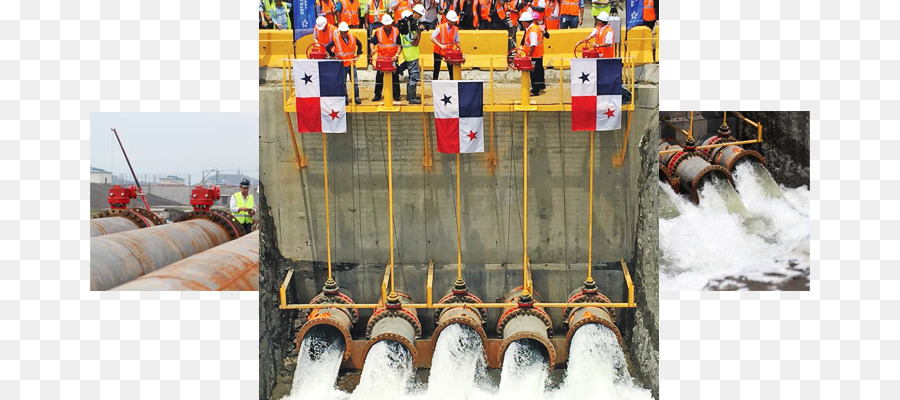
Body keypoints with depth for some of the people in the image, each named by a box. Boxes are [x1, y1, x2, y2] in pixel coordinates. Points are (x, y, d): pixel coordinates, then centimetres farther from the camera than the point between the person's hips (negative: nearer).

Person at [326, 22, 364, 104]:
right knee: (343, 82, 4)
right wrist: (333, 55, -5)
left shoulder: (352, 38, 0)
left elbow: (359, 44, 16)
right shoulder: (335, 39, -9)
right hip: (342, 64, -2)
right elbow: (327, 47, -6)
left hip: (351, 63, 2)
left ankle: (356, 97, 12)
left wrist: (358, 53, 7)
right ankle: (344, 98, 13)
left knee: (355, 81, 4)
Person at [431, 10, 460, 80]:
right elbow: (432, 38, -20)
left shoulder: (455, 29, -2)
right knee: (437, 68, 3)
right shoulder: (440, 28, -12)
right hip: (438, 51, -2)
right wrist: (440, 45, -32)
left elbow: (457, 42, 5)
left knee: (451, 68, -2)